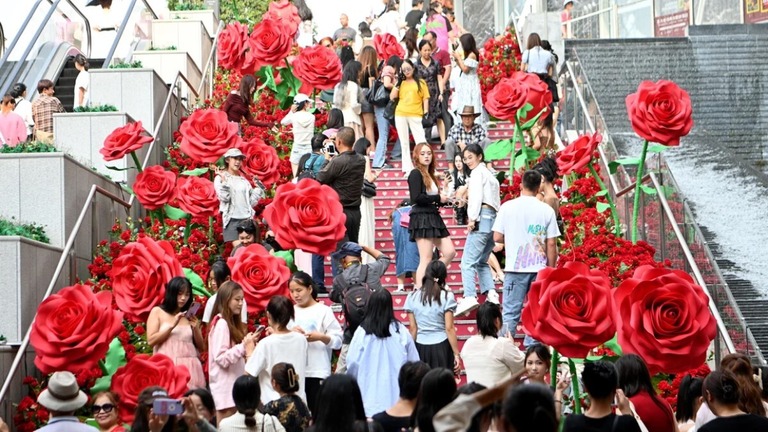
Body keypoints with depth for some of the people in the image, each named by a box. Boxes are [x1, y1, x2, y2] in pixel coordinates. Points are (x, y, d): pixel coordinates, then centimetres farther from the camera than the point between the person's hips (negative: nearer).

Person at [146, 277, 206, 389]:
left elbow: (201, 347, 15)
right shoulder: (157, 311, 9)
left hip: (190, 366, 2)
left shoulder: (190, 316, 15)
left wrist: (196, 328, -2)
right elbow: (151, 341, -2)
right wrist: (172, 325, -9)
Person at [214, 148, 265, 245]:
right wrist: (223, 180, -16)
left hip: (247, 218, 4)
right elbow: (224, 197, -11)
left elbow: (251, 201, 13)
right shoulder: (220, 178, 4)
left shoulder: (243, 179, 17)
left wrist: (258, 188, 9)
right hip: (232, 218, -4)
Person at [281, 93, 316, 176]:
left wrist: (291, 111, 10)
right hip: (309, 148, 1)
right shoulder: (312, 117, -4)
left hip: (297, 148, -1)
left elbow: (282, 122, 11)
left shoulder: (294, 116, -6)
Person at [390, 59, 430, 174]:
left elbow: (425, 98, 4)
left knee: (421, 141, -9)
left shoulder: (420, 82, 7)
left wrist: (426, 113, -5)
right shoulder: (401, 83, 12)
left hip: (416, 115, -3)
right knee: (404, 142, 6)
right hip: (400, 115, 3)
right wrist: (398, 83, -1)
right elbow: (392, 97, 3)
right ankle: (407, 167, 11)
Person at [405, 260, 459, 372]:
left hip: (420, 347, 2)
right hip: (441, 346, -2)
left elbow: (412, 328, 4)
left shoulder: (413, 297, 2)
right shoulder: (447, 297, -6)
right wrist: (456, 354, -3)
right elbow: (449, 328, -8)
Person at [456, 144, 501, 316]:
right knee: (482, 261, 15)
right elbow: (496, 200, 20)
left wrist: (472, 218, -15)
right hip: (494, 217, 10)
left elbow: (476, 196, -10)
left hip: (482, 217, -10)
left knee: (468, 260, -16)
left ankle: (469, 297, -29)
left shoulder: (478, 172, 3)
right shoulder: (490, 174, 28)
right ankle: (491, 293, -1)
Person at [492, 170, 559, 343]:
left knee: (510, 313, 4)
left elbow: (497, 238, -3)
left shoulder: (508, 207, -3)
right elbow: (551, 243, 0)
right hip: (539, 269, 1)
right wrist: (551, 269, 10)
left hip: (515, 268, -1)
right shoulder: (547, 210, -1)